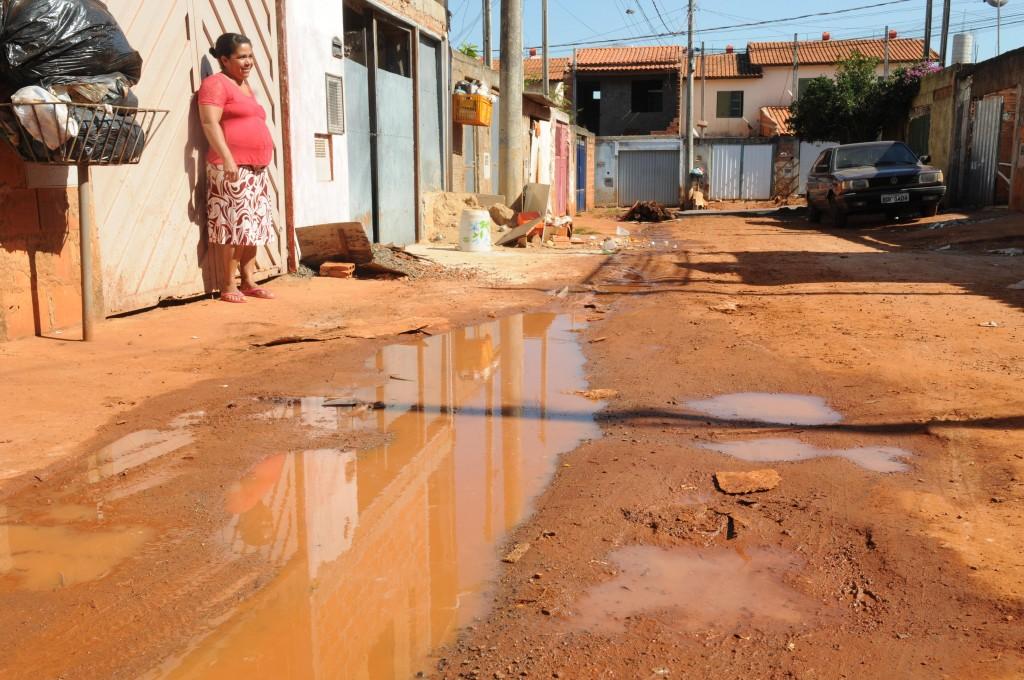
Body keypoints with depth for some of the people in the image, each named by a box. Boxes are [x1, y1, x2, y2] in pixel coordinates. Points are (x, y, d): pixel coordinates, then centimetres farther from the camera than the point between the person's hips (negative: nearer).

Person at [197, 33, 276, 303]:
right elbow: (210, 123, -16)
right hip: (233, 168, -9)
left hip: (256, 169, 9)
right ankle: (228, 285, -6)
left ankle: (248, 282, 13)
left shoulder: (245, 86, 21)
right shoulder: (216, 83, -5)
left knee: (253, 226, 8)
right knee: (234, 225, -10)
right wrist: (227, 158, -25)